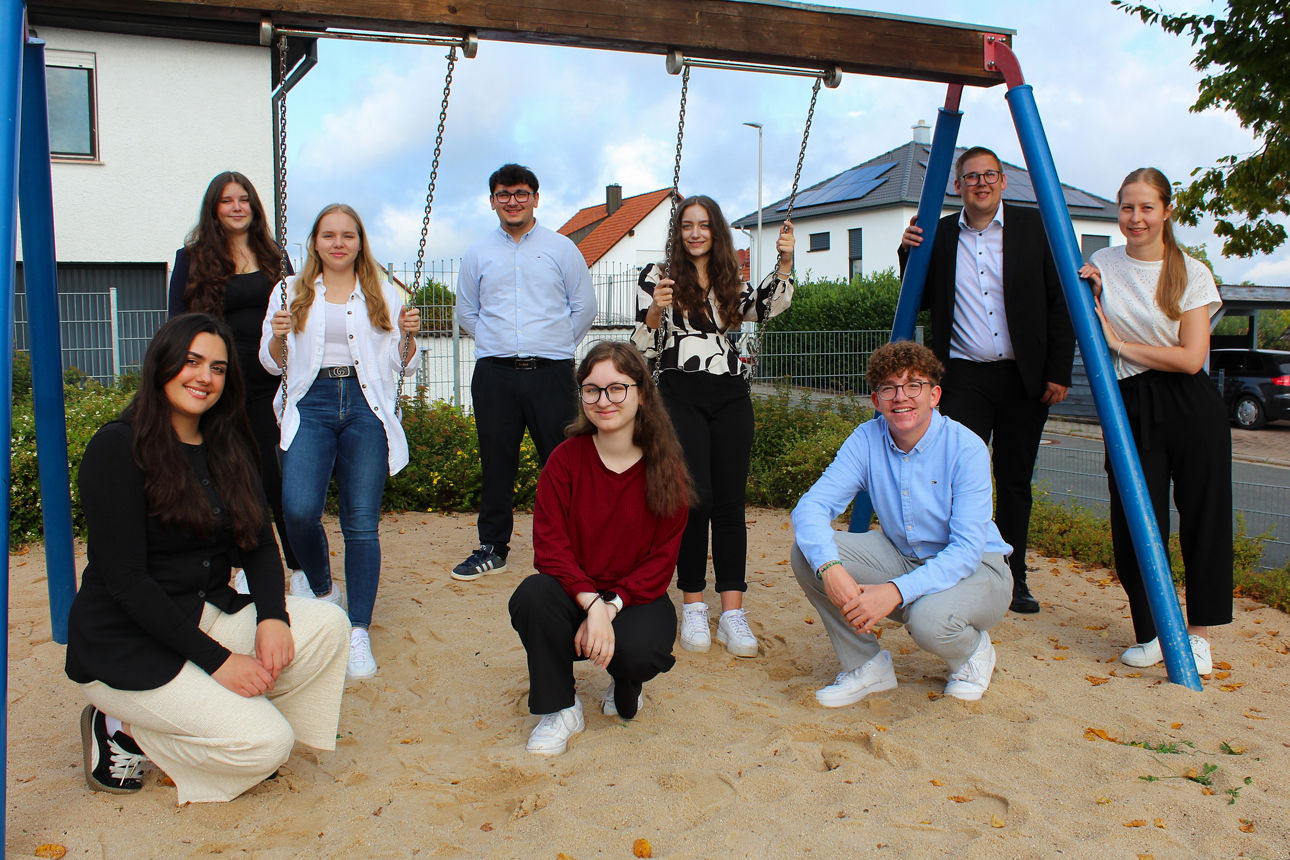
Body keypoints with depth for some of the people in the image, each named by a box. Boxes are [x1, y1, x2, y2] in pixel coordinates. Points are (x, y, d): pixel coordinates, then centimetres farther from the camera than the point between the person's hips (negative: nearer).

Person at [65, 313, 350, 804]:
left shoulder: (227, 448, 8)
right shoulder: (117, 448, -14)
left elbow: (260, 545, 5)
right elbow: (126, 580, -19)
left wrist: (273, 616, -16)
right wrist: (218, 659, -22)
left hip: (209, 616, 7)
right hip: (126, 646, -7)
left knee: (327, 625, -15)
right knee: (267, 744, -18)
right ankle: (122, 730, 3)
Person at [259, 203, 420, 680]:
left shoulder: (383, 294, 14)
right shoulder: (294, 292, 15)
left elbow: (401, 366, 13)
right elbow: (272, 363, 15)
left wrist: (408, 336, -6)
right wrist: (278, 337, -6)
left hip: (365, 408, 0)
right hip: (312, 405, 0)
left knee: (362, 522, -5)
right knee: (299, 509, -19)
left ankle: (359, 633, 3)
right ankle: (320, 586, 12)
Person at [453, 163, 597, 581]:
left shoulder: (562, 248, 7)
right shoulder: (478, 253, 12)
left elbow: (584, 307, 11)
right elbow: (467, 312, 21)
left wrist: (555, 344, 9)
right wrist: (500, 344, 14)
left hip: (551, 371, -2)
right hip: (494, 374, 2)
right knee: (496, 463, 6)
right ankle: (493, 547, 18)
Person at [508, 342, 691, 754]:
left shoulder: (665, 467, -6)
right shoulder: (566, 458, -5)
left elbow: (661, 561, -7)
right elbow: (550, 546, -11)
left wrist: (610, 607, -22)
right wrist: (591, 604, -27)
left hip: (638, 597, 0)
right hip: (572, 592, 1)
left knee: (636, 650, -32)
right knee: (531, 597, -31)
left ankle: (625, 688, 10)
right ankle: (559, 708, -6)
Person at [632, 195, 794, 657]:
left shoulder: (732, 282, 18)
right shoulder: (658, 276, 7)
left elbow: (766, 308, 1)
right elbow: (643, 347, 3)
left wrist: (784, 264, -8)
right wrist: (654, 312, -15)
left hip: (731, 398, 3)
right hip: (681, 396, -3)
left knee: (730, 502, 0)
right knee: (695, 498, -11)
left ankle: (732, 613, 4)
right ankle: (693, 607, 4)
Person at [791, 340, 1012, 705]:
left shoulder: (966, 448, -21)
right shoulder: (867, 439, -10)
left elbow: (967, 550, -25)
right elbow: (811, 506, -18)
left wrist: (897, 591, -39)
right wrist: (830, 567, -38)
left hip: (976, 569, -4)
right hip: (902, 558, 4)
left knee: (930, 619, -37)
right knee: (807, 552, -19)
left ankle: (972, 651, 3)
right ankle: (866, 665, 0)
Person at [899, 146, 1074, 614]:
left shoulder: (1033, 227, 2)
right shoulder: (939, 234, 5)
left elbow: (1059, 301, 1)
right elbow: (921, 301, 9)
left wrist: (1059, 373, -5)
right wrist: (909, 254, -8)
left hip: (1024, 378, 0)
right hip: (964, 377, 0)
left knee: (1015, 482, 10)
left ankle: (1012, 580, 24)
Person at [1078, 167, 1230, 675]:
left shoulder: (1191, 273, -2)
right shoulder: (1102, 265, 6)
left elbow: (1190, 358, -10)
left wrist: (1119, 342, -11)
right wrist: (1088, 296, -5)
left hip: (1192, 408, -1)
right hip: (1131, 408, 2)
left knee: (1203, 518, 3)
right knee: (1136, 523, 0)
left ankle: (1198, 633, 17)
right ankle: (1150, 632, 16)